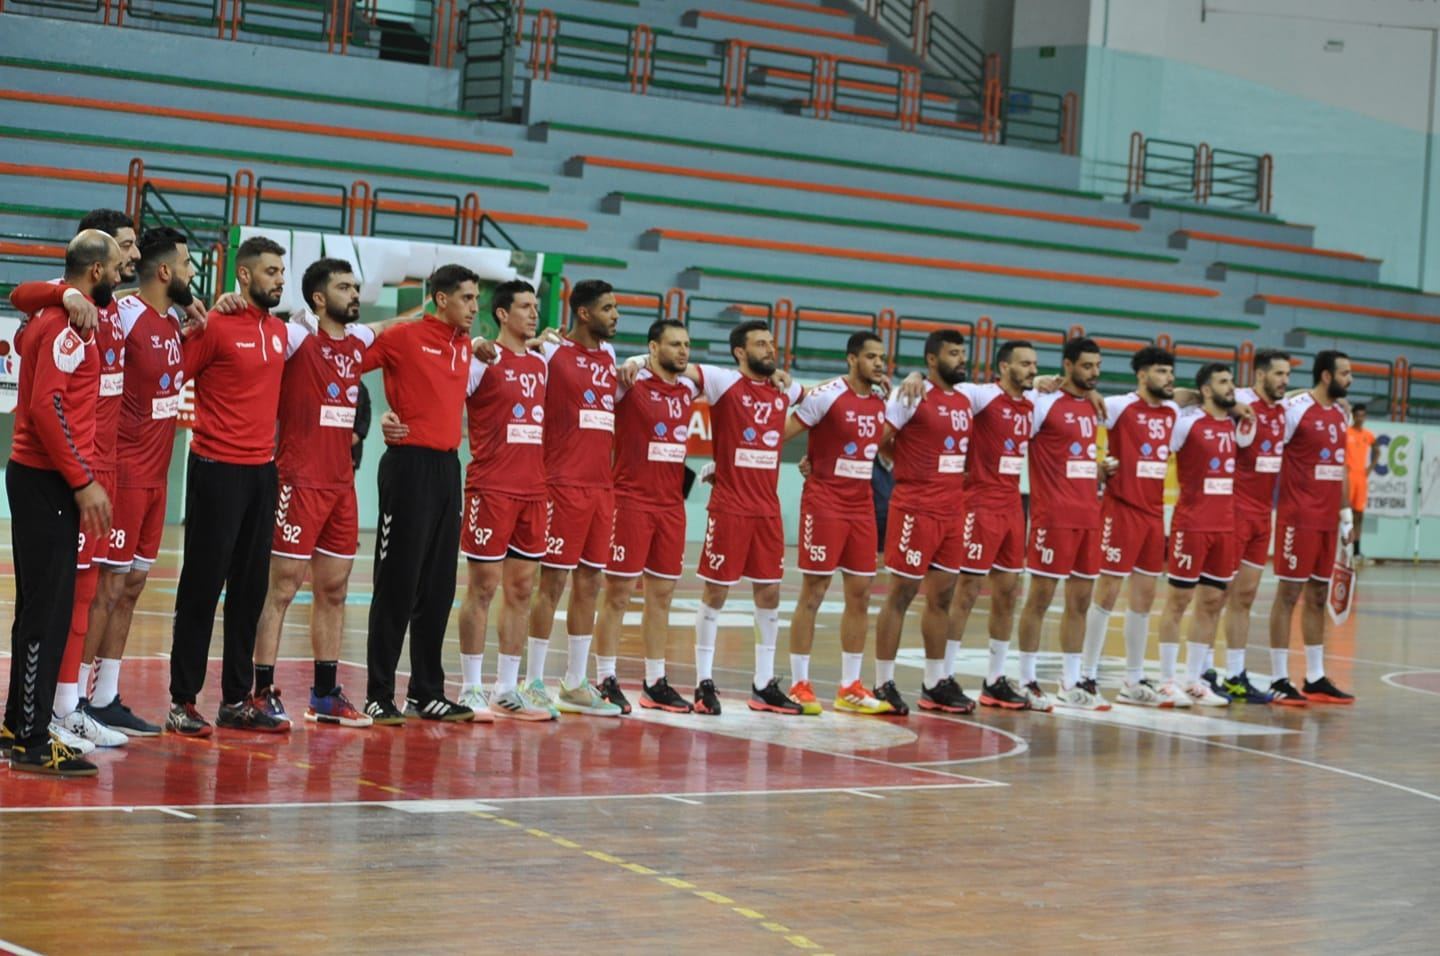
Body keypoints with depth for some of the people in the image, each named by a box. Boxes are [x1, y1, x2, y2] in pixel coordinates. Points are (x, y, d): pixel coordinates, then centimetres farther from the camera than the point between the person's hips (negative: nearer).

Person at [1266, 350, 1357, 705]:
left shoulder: (1340, 414, 13)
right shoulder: (1296, 409, -12)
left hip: (1327, 520, 8)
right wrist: (1269, 504, -17)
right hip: (1299, 517, -8)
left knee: (1318, 596, 11)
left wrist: (1346, 513, 17)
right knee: (1289, 593, -4)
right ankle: (1280, 680, 0)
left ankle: (1315, 679, 16)